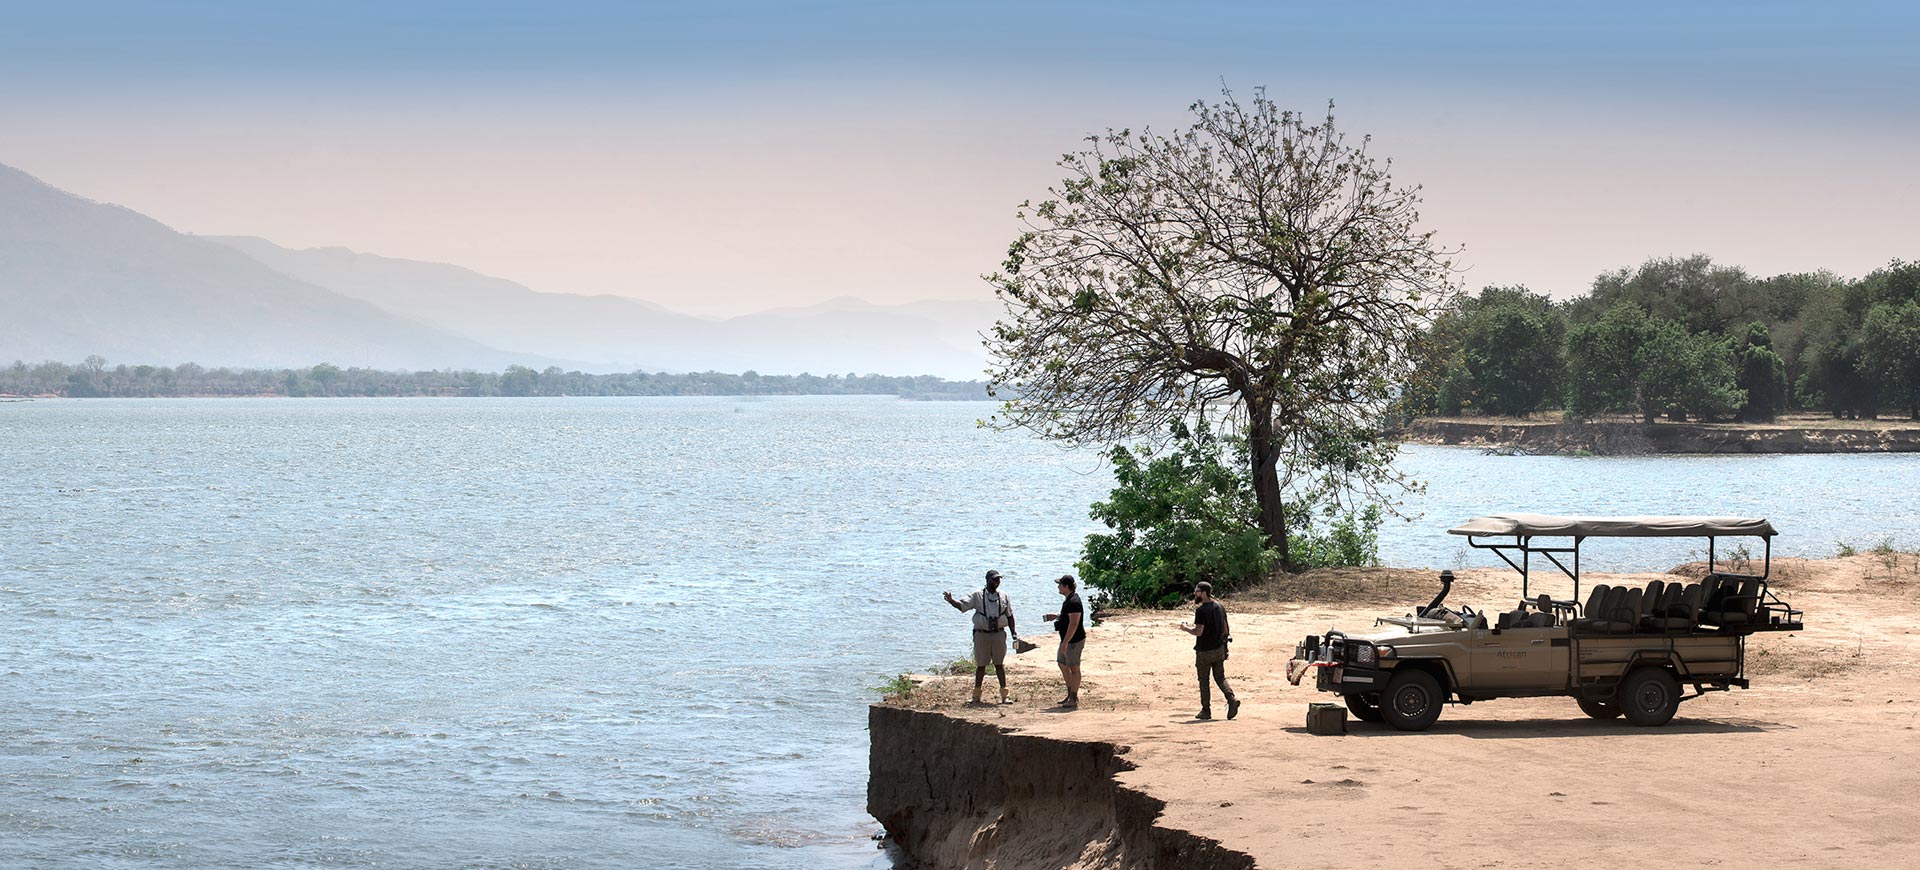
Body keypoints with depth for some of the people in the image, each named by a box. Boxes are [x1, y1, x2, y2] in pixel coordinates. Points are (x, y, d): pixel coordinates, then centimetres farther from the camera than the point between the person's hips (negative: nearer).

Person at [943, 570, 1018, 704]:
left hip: (998, 634, 1)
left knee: (999, 664, 2)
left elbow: (1009, 616, 16)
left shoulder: (1004, 597, 9)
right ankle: (976, 695, 11)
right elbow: (962, 605, -7)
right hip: (981, 634, -1)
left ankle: (1004, 694, 5)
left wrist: (1014, 632, 10)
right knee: (981, 665, 4)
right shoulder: (977, 596, 2)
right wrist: (951, 600, -26)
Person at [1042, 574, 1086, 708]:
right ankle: (1071, 694, 27)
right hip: (1067, 639, 11)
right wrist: (1057, 616, 14)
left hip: (1074, 640, -11)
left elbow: (1074, 624, -26)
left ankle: (1073, 699, 3)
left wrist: (1065, 643, -27)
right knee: (1063, 665, 18)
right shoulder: (1069, 599, 11)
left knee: (1074, 668, -3)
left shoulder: (1073, 602, -22)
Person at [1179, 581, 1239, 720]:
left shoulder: (1201, 610, -17)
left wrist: (1186, 629, -4)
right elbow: (1225, 629, 10)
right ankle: (1232, 699, -10)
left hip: (1204, 651, -6)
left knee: (1204, 681, 5)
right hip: (1219, 649, 6)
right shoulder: (1220, 607, 6)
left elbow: (1198, 632, -21)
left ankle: (1206, 710, 8)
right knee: (1220, 678, 12)